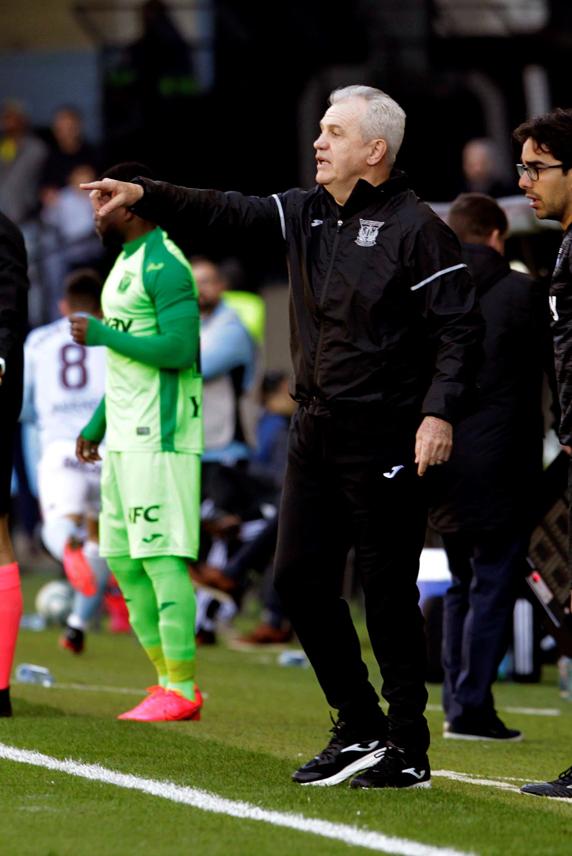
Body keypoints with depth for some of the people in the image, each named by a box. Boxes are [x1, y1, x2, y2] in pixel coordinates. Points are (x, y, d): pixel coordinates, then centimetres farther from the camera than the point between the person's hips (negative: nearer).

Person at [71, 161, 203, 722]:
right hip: (126, 436, 10)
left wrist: (101, 334, -15)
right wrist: (96, 425, 24)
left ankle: (182, 689, -8)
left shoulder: (163, 265, -13)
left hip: (161, 435, -10)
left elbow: (179, 349, -22)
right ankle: (166, 677, 14)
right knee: (124, 560, 10)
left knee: (161, 558, -10)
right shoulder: (126, 263, 19)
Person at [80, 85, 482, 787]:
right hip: (316, 432, 8)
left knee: (388, 592, -4)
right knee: (299, 579, 8)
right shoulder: (305, 214, 12)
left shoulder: (415, 228, -9)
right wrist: (145, 196, -5)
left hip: (384, 439, -8)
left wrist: (439, 412, -20)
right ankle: (360, 729, 20)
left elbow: (459, 326, -12)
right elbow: (227, 212, 7)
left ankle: (408, 749, 5)